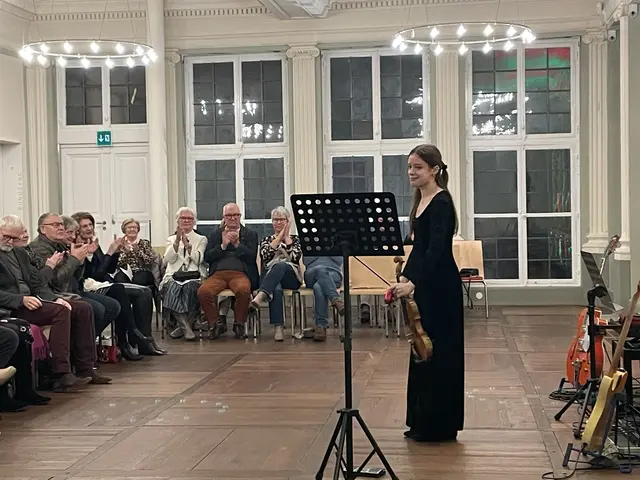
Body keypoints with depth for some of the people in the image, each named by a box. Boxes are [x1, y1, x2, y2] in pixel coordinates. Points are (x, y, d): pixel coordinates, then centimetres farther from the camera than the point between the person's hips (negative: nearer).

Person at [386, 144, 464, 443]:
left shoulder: (441, 203, -15)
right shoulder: (421, 201, 13)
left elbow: (436, 249, -25)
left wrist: (414, 283, -33)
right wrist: (404, 278, 11)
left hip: (440, 287, -10)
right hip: (424, 284, 10)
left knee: (439, 352, -2)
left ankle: (440, 425, 7)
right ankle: (422, 422, 22)